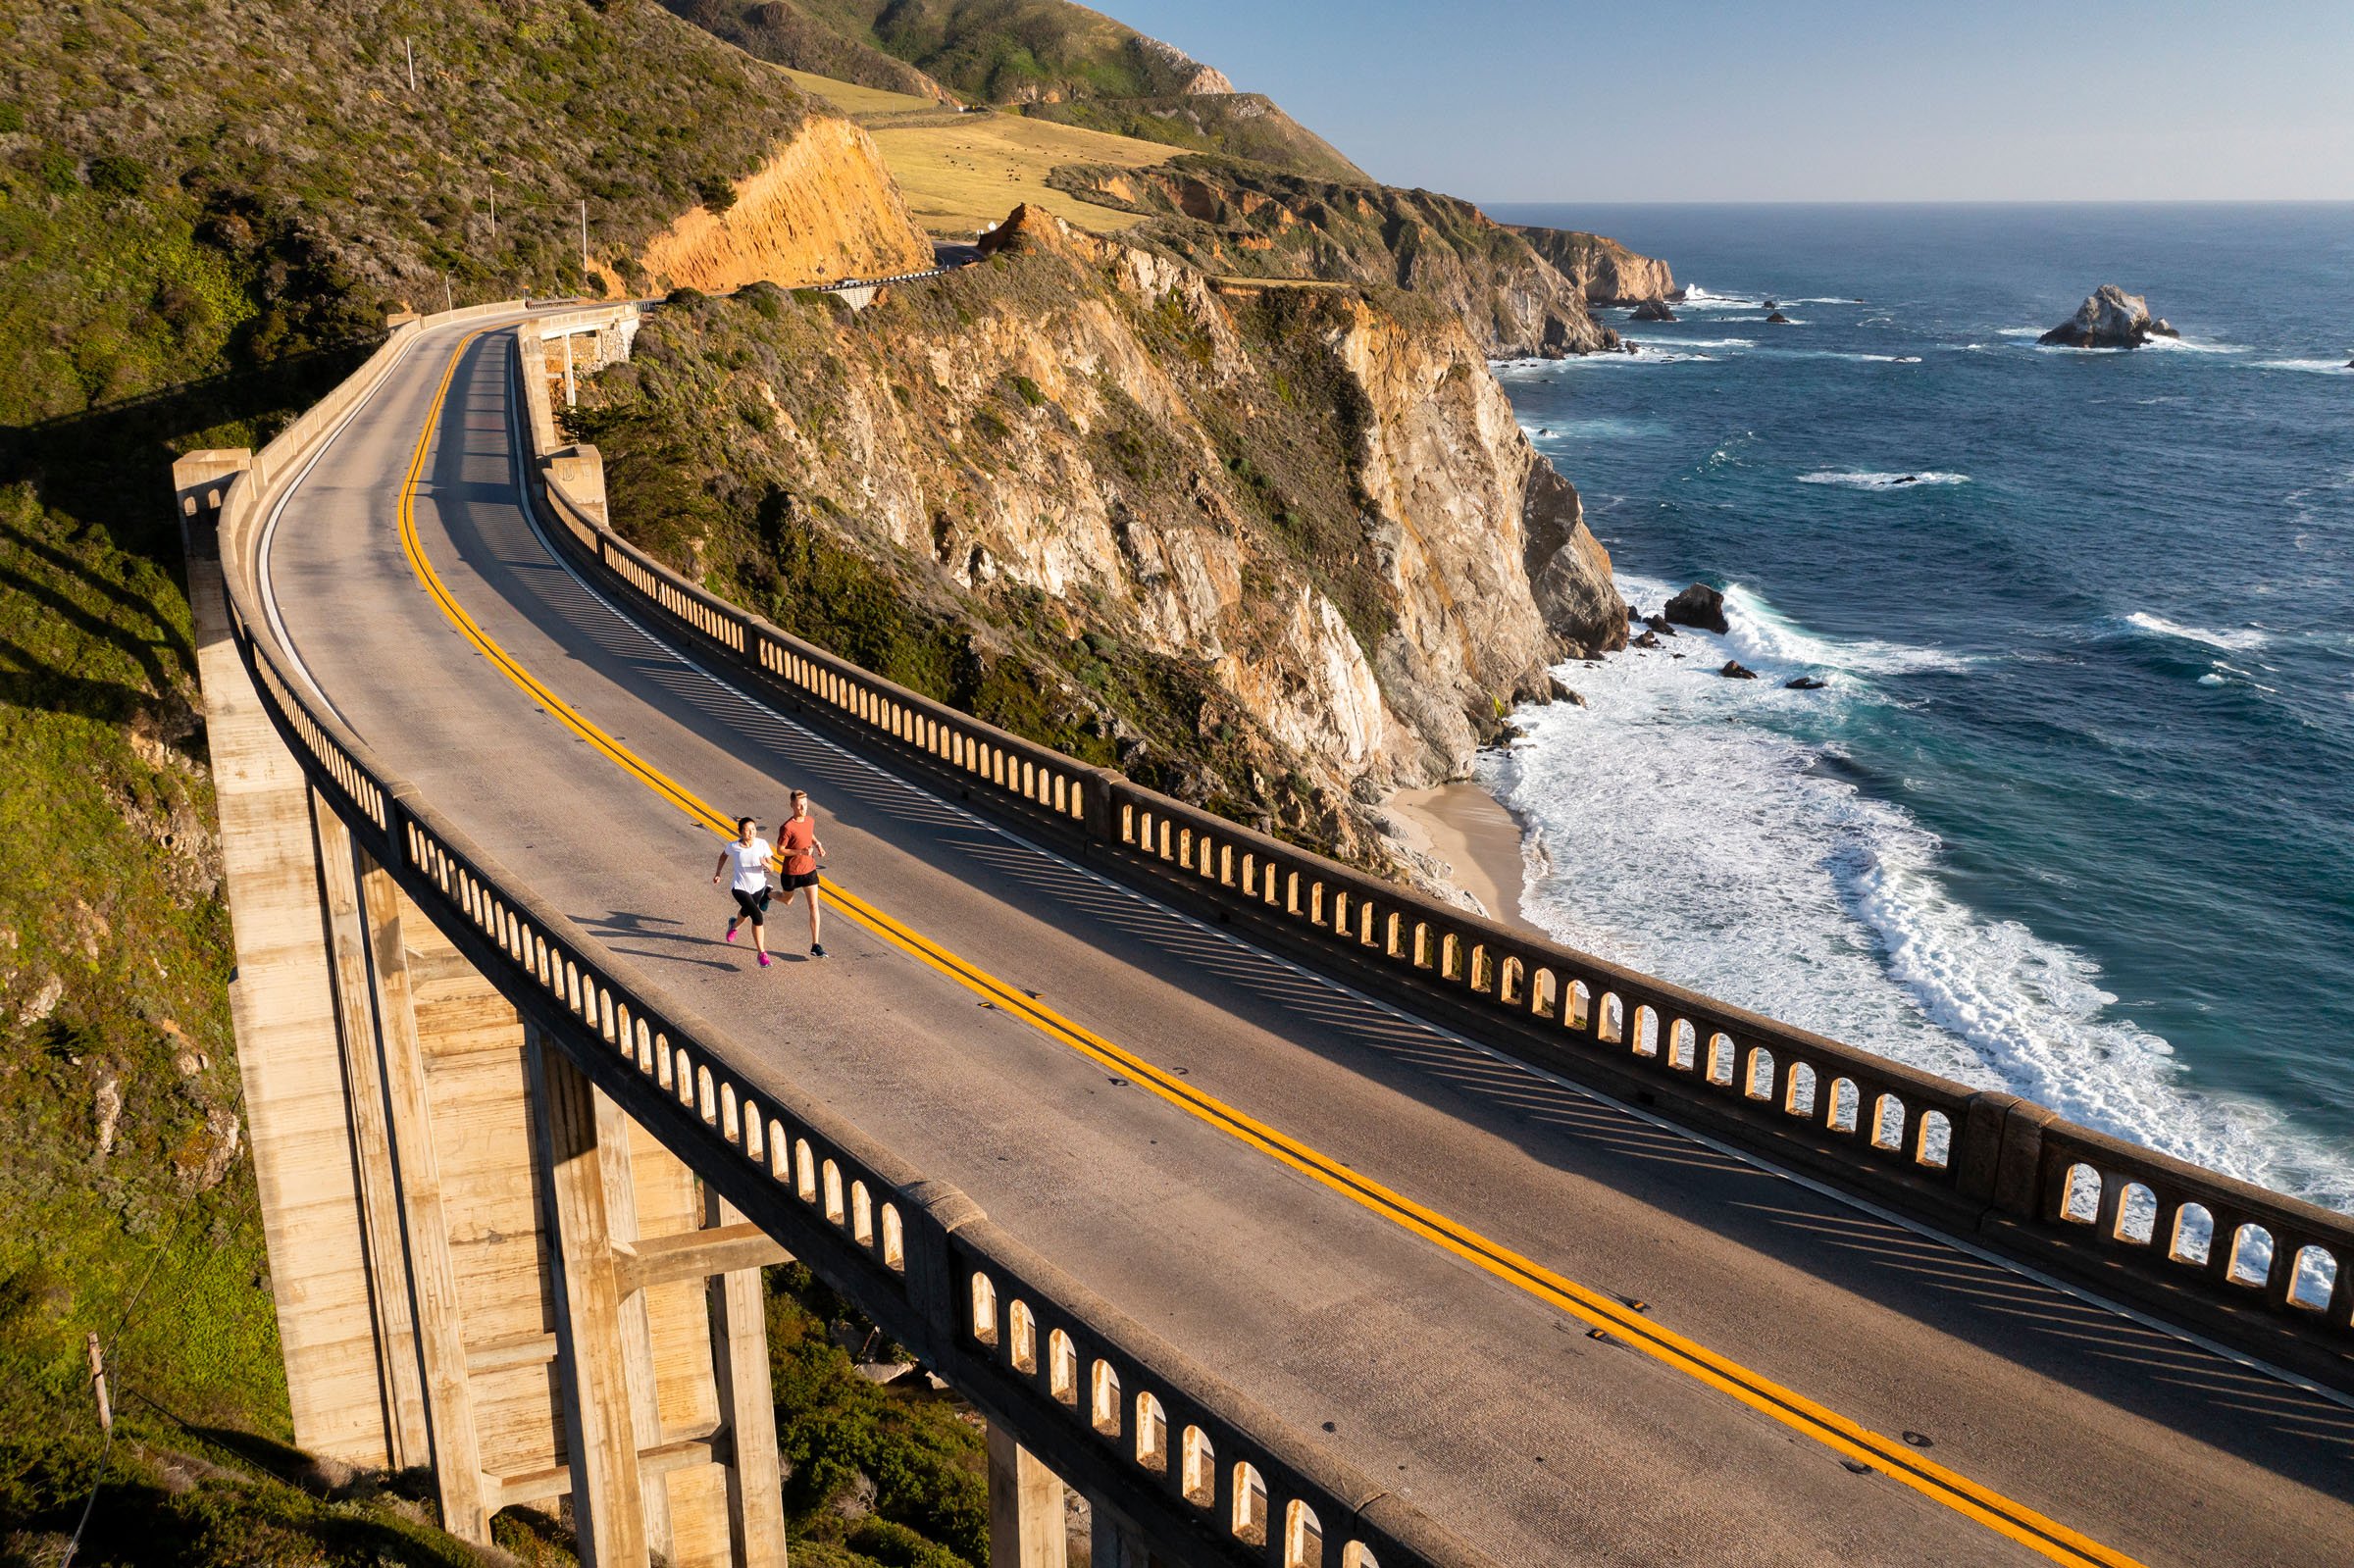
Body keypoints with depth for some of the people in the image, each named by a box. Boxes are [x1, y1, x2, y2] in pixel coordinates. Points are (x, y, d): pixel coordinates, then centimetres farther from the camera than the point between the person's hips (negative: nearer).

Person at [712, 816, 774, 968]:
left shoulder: (762, 844, -16)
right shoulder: (733, 847, -16)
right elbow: (723, 855, 8)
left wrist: (765, 864, -35)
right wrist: (718, 872, 12)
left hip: (758, 886, 3)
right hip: (740, 888, -3)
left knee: (747, 912, 31)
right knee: (758, 917, -22)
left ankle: (734, 924, 68)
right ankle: (762, 953, -13)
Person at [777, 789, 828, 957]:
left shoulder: (811, 820, -2)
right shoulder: (787, 827, -22)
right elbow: (779, 850, -17)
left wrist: (818, 844, 1)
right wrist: (801, 852, -27)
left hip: (809, 869, 4)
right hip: (791, 871, -4)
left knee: (814, 906, -4)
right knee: (787, 901, 21)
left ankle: (815, 945, -3)